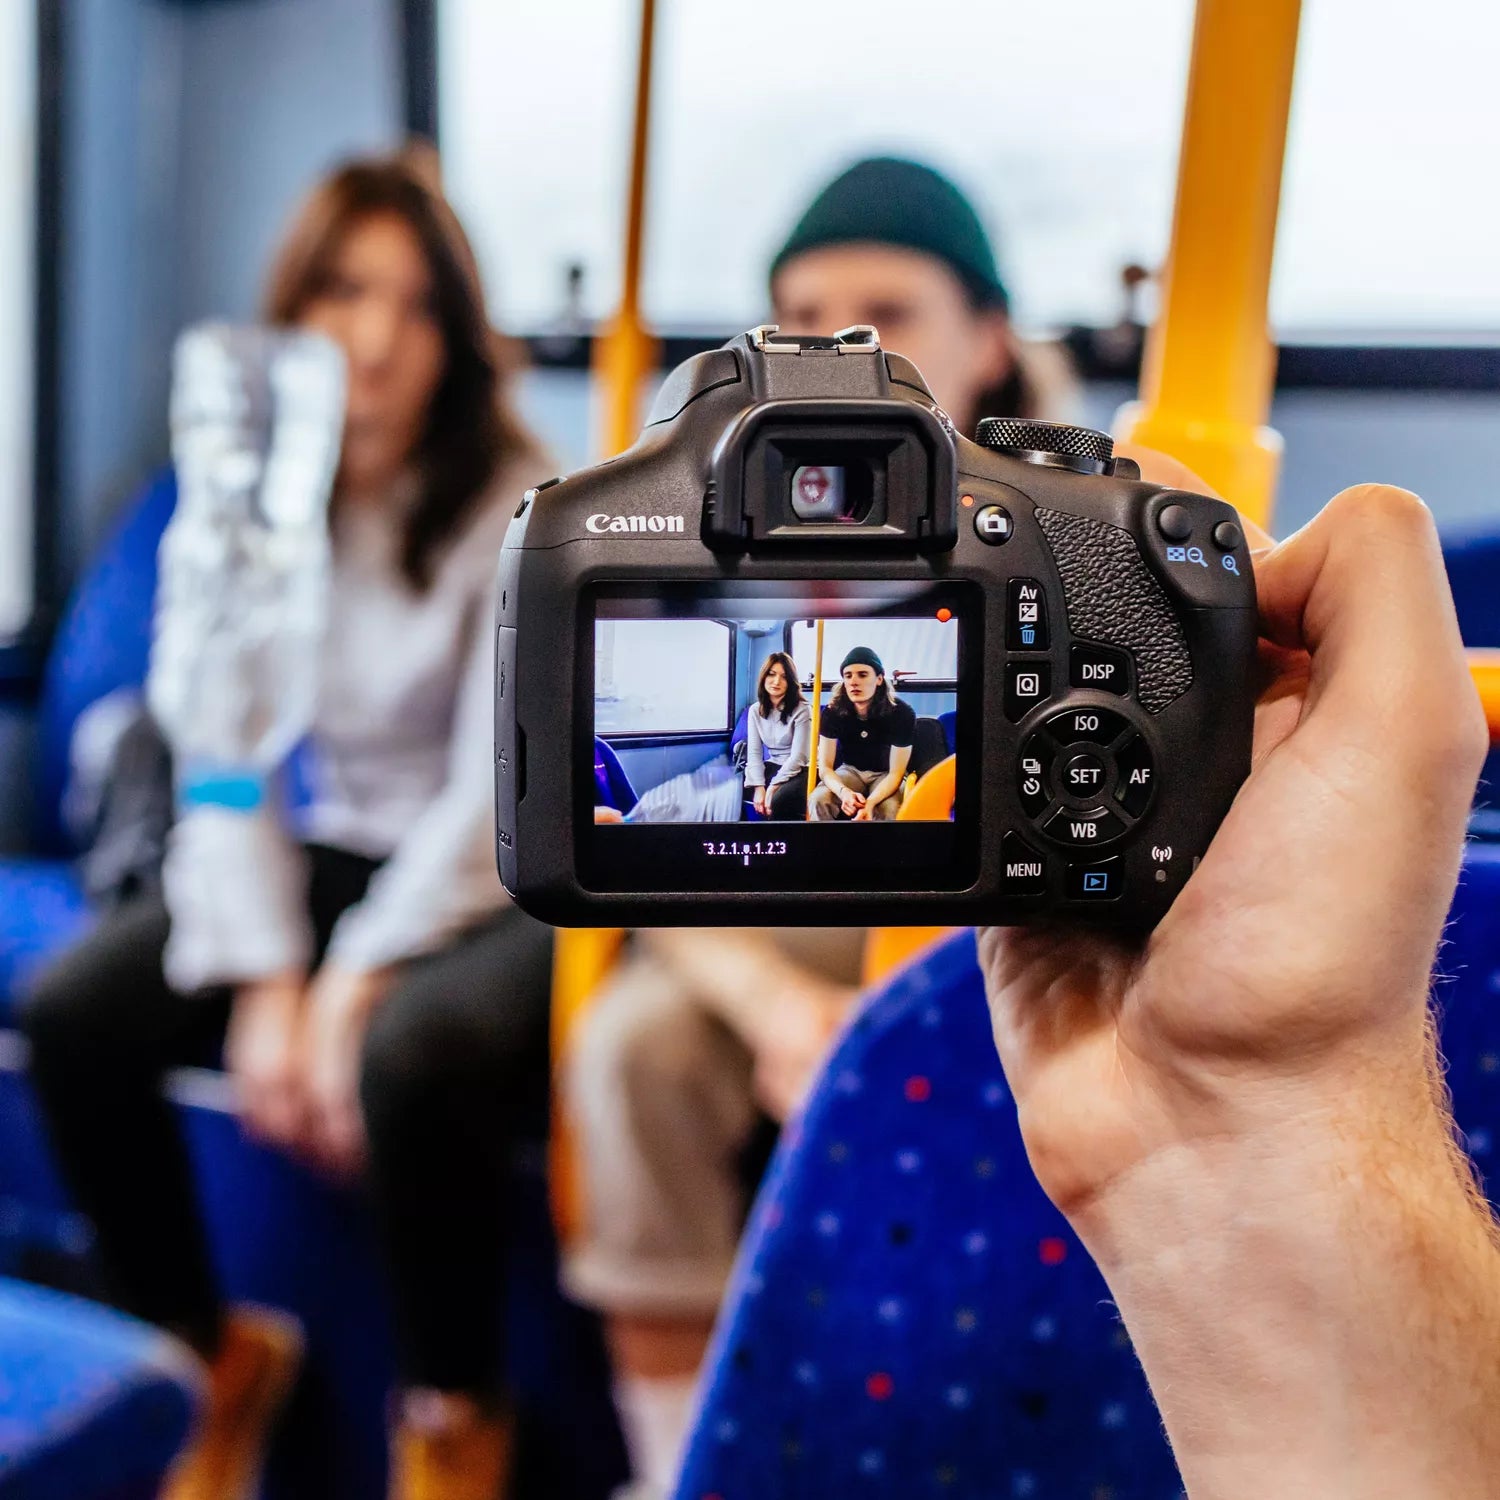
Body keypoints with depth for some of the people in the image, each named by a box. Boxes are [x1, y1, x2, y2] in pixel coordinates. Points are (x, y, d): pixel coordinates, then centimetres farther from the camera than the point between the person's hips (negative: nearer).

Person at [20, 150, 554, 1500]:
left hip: (499, 883, -5)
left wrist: (358, 987, -21)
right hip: (334, 855, 5)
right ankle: (210, 1352, 9)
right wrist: (266, 985, -15)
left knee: (416, 1053, -35)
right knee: (72, 1013, -15)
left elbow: (503, 791, -16)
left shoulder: (515, 504, -11)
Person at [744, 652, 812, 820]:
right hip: (773, 767, 5)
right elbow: (754, 752, -4)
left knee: (779, 799, -34)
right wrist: (759, 786, -20)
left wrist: (773, 787, -25)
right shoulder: (755, 710, 3)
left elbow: (798, 757, -17)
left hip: (800, 771, -5)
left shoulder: (801, 710, -12)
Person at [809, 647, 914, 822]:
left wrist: (869, 803, -43)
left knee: (891, 809, -36)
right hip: (850, 770, 2)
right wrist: (844, 792, -41)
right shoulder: (832, 711, -19)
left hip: (885, 774, -2)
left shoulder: (901, 713, -24)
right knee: (819, 799, -29)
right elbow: (825, 767, -17)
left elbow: (895, 773, -23)